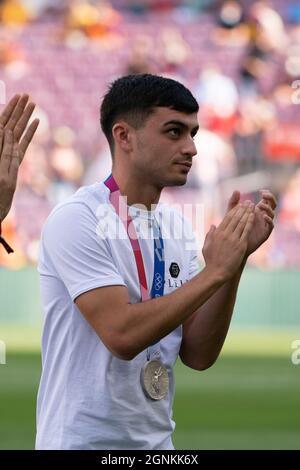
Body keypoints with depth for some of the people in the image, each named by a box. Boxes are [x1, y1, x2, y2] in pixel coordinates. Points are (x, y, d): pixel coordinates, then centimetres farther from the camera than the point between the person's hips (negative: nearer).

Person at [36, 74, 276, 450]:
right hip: (84, 438, -7)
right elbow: (123, 335, -25)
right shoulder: (76, 219, -15)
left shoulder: (176, 226, 5)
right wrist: (215, 271, -20)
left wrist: (237, 258, -9)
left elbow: (198, 355, 1)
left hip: (157, 441, 7)